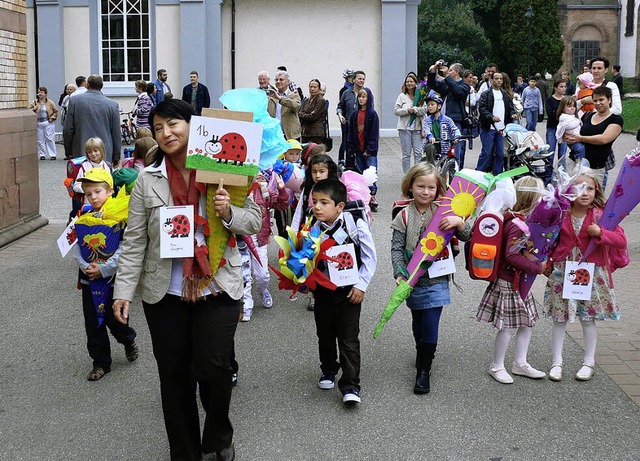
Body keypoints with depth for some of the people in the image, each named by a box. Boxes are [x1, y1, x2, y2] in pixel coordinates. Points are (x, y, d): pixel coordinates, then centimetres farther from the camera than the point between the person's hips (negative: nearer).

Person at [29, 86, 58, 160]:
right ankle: (42, 154, 14)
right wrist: (34, 108, -14)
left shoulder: (50, 102, 2)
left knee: (50, 139, -3)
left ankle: (53, 154, 3)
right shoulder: (34, 102, 7)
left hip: (48, 123, -2)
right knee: (40, 140, 5)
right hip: (38, 123, 3)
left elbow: (55, 111, 8)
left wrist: (52, 118, -4)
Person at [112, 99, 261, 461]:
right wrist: (124, 290, -4)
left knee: (212, 365, -10)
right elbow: (135, 241, 1)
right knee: (174, 374, 8)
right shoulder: (147, 180, 1)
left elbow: (254, 223, 2)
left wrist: (229, 213, -18)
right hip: (165, 294, 2)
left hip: (218, 288, -2)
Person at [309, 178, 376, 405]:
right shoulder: (314, 230, -7)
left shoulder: (356, 225, -16)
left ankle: (350, 386, 5)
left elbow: (369, 258, -8)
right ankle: (329, 370, 42)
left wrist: (361, 285, -12)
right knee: (325, 335, 18)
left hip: (349, 292, -3)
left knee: (349, 339, -2)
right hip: (323, 291, 4)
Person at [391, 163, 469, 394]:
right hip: (414, 279, 1)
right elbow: (397, 248, -6)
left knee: (430, 325, -5)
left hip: (436, 279, -1)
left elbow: (466, 237, 1)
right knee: (418, 323, 17)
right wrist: (400, 275, -19)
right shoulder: (404, 216, -3)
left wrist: (459, 222, -20)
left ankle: (424, 371, 9)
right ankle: (422, 355, 42)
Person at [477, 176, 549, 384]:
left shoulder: (523, 220, 7)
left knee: (528, 322, 16)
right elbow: (512, 255, -27)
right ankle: (496, 366, 16)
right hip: (510, 283, -10)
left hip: (520, 282, 10)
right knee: (509, 326, 1)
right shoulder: (518, 225, -24)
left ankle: (520, 363, 29)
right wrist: (537, 267, -23)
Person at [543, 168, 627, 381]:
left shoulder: (601, 215, -8)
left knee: (588, 319, 10)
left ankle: (589, 362, 26)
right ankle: (556, 362, 20)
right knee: (559, 318, 7)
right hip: (562, 272, 1)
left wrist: (600, 232, -27)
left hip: (591, 272, -1)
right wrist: (547, 263, 3)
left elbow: (621, 240, -14)